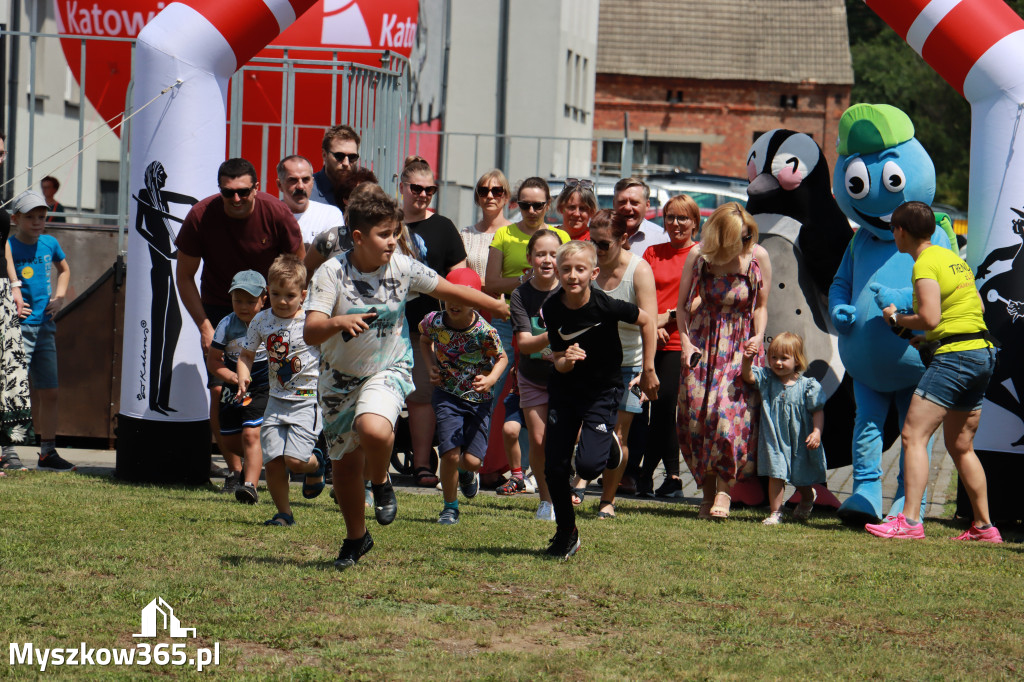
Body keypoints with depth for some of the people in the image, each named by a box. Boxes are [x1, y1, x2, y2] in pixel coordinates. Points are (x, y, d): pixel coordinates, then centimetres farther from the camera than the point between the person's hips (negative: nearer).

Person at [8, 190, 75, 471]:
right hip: (17, 328, -6)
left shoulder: (50, 244, 9)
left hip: (45, 328, 6)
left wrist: (59, 296, 14)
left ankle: (48, 453, 17)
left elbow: (64, 269, 29)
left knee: (49, 393, 9)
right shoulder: (8, 247, -8)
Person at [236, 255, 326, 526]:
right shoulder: (261, 321, 3)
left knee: (294, 459, -16)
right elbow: (247, 354, 16)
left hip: (308, 400, -4)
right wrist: (243, 375, -4)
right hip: (277, 400, 4)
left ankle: (316, 463, 20)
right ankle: (284, 513, 14)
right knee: (272, 460, -4)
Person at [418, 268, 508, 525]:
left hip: (479, 398, -1)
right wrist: (431, 366, -2)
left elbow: (502, 358, -3)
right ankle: (450, 507, 10)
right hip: (447, 394, 1)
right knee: (450, 453, -13)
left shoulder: (484, 332, -22)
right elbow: (424, 340, 13)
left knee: (472, 460, -4)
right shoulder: (434, 321, -13)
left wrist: (491, 379, -22)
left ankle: (466, 473, 36)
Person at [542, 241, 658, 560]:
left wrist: (648, 371, -2)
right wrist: (566, 360, -32)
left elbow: (646, 322, -7)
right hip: (564, 389, 3)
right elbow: (559, 363, -8)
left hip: (602, 392, -3)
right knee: (554, 466, -1)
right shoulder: (552, 309, -14)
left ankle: (609, 447, 20)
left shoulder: (605, 306, -24)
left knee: (588, 466, -17)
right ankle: (566, 533, 20)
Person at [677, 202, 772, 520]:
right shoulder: (698, 255, -6)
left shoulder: (758, 257, -5)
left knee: (731, 413, -15)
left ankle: (724, 490, -7)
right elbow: (682, 304, 4)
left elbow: (761, 306, 6)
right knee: (695, 414, -4)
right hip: (703, 342, 1)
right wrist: (686, 343, -6)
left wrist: (758, 337, -11)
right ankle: (708, 492, 8)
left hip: (741, 345, -1)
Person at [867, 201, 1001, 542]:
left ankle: (910, 521, -21)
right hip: (983, 353, 10)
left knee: (914, 435, -12)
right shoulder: (954, 258, 18)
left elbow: (929, 318, -20)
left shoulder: (926, 265, -10)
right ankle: (984, 526, 18)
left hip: (954, 357, -10)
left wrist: (897, 319, -1)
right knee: (960, 446, 17)